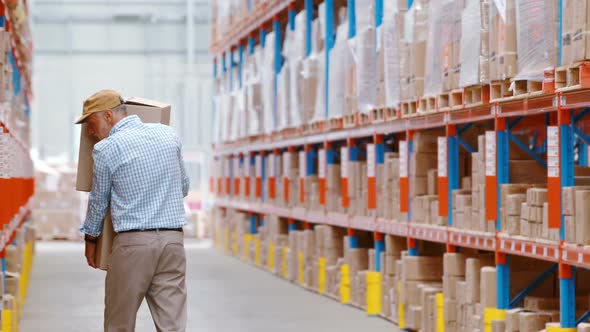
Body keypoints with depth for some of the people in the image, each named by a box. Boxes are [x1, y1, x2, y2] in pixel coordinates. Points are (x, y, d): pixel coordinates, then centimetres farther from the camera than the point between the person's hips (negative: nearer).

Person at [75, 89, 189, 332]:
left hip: (133, 242, -4)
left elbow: (99, 200, 7)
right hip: (173, 239, 4)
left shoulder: (106, 149, -4)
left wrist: (90, 239, 23)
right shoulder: (169, 135, 9)